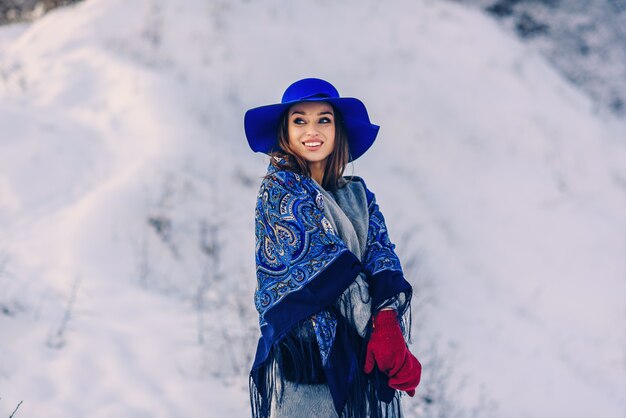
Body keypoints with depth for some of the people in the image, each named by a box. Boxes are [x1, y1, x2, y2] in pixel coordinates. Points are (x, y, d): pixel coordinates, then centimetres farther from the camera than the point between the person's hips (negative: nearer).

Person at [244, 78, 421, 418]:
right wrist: (378, 327, -19)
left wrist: (387, 323, -20)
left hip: (362, 352, 5)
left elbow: (381, 257, -1)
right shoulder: (279, 188, -3)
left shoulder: (358, 194, 13)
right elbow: (325, 262, -12)